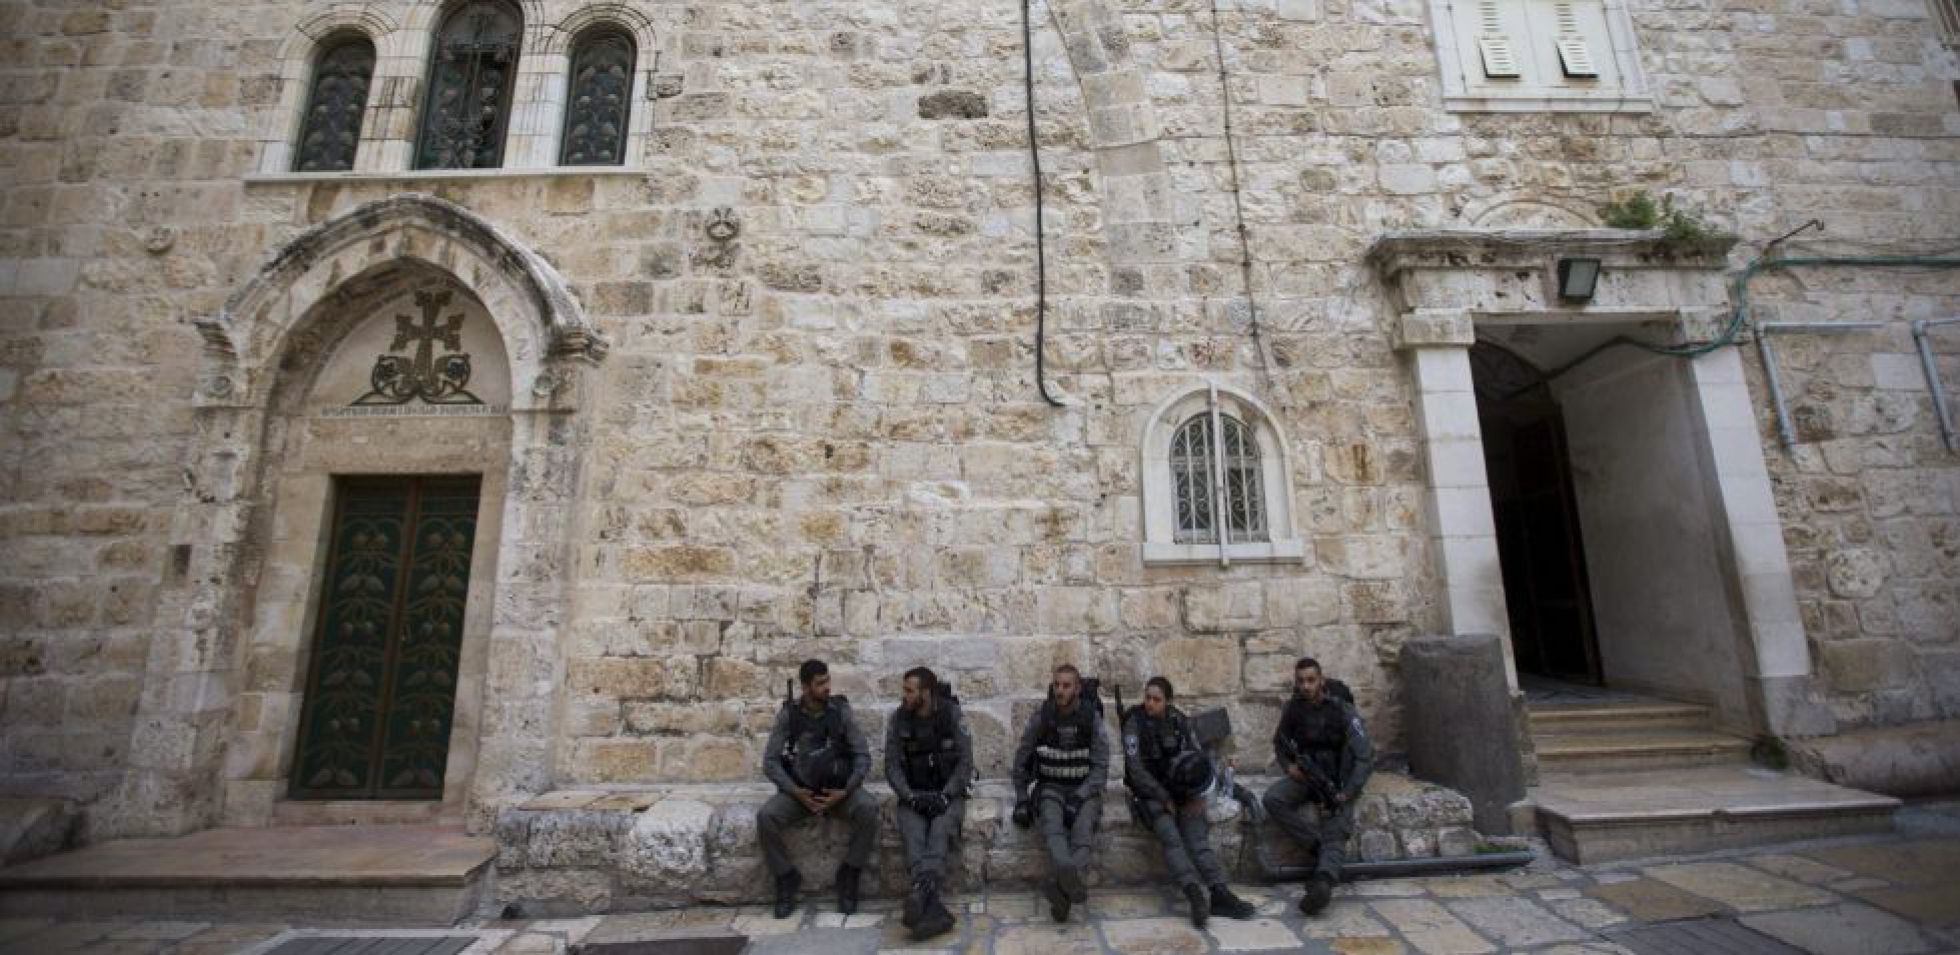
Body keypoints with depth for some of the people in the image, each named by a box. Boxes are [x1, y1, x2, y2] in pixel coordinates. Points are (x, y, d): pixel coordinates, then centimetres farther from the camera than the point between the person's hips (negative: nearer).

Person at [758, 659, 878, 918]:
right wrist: (795, 792, -18)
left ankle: (848, 876, -6)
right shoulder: (788, 714, -7)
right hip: (799, 789, 1)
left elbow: (863, 756, -7)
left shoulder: (840, 710, -8)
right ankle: (787, 878, -2)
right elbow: (770, 761, -6)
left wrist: (845, 792, -20)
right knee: (765, 818, -27)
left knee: (868, 811, -29)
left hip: (838, 788, -1)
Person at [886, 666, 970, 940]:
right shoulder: (898, 718, -3)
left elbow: (965, 762, -8)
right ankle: (935, 910, -40)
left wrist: (944, 796, -20)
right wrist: (910, 796, -16)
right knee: (913, 835, -28)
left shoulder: (952, 715, -9)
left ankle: (921, 893, -48)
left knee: (939, 831, -31)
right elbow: (892, 765, -2)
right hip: (912, 795, 1)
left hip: (948, 793, -1)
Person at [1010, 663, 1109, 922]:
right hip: (1051, 787, 0)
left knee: (1083, 827, -32)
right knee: (1052, 823, -33)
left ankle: (1061, 883, -53)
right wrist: (1021, 799, -2)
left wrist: (1079, 797, -19)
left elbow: (1101, 766, -6)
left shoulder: (1092, 718, -6)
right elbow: (1021, 760, 5)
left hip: (1084, 788, 0)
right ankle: (1069, 876, -58)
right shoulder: (1041, 717, -4)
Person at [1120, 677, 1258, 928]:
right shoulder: (1135, 723, -8)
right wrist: (1164, 798, -15)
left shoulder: (1178, 720, 5)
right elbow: (1136, 769, -13)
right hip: (1148, 792, -3)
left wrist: (1197, 794, -7)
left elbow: (1200, 756, 7)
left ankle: (1219, 892, -30)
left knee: (1197, 836, -21)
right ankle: (1195, 893, -39)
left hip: (1180, 791, 4)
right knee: (1171, 837, -28)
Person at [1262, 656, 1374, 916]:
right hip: (1305, 775, 4)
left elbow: (1365, 757, -18)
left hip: (1337, 779, -4)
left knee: (1335, 833, -26)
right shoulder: (1293, 708, 0)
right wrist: (1288, 765, -6)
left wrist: (1346, 794, -25)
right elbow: (1279, 743, 14)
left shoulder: (1343, 711, -13)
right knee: (1273, 799, -23)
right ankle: (1319, 846, -19)